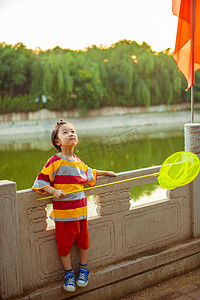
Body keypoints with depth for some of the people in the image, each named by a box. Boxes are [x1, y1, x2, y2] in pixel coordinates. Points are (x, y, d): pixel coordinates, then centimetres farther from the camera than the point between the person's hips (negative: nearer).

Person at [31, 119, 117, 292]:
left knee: (83, 240, 14)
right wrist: (54, 191, -23)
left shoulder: (78, 162, 8)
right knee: (65, 243, 6)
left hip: (81, 210, 5)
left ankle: (83, 269, 35)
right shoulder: (55, 161, -12)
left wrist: (104, 173, 31)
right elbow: (41, 180, -10)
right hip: (63, 212, -5)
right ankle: (68, 273, 26)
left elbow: (87, 174, 28)